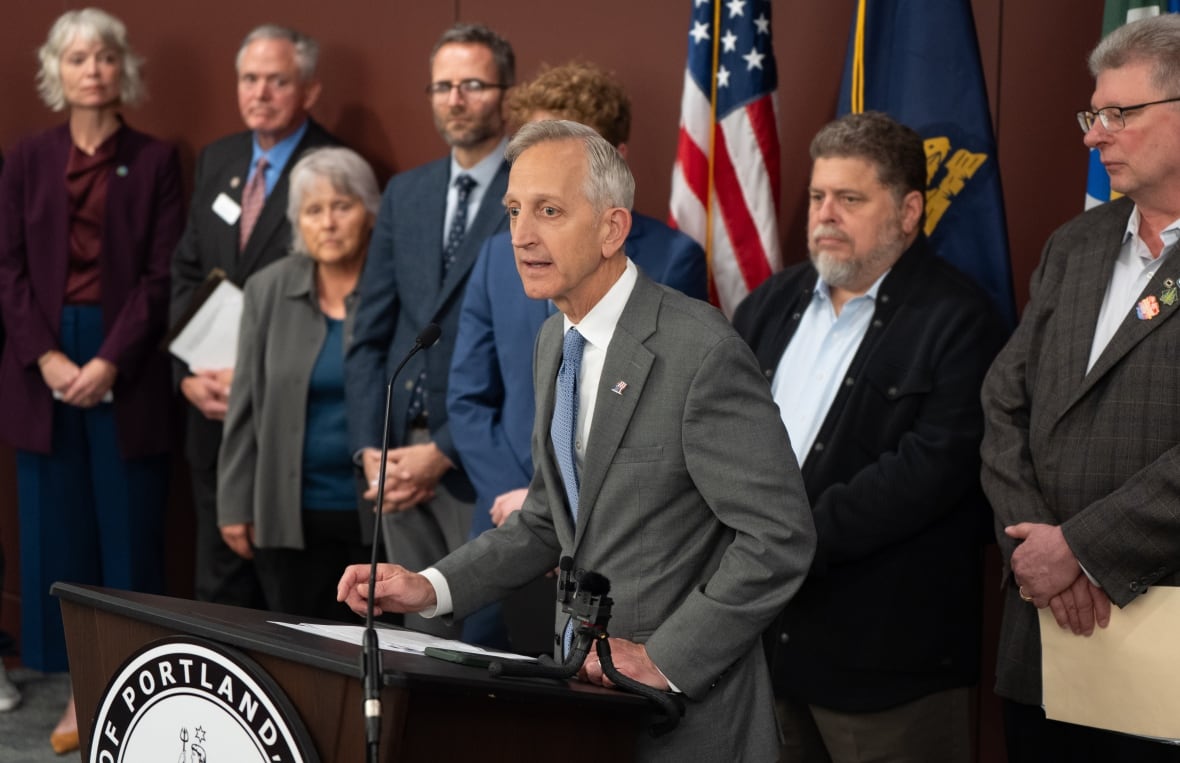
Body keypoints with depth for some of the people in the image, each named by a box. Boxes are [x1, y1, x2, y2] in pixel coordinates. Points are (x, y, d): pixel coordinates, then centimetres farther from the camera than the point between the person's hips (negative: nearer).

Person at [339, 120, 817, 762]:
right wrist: (431, 588, 3)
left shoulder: (701, 351, -19)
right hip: (588, 682, 7)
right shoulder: (555, 342, 7)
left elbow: (779, 537, -20)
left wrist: (664, 660, -20)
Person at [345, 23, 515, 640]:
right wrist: (370, 447, 2)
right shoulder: (405, 193, 15)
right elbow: (370, 332, 14)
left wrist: (445, 452, -13)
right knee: (422, 633, 10)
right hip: (400, 455, 6)